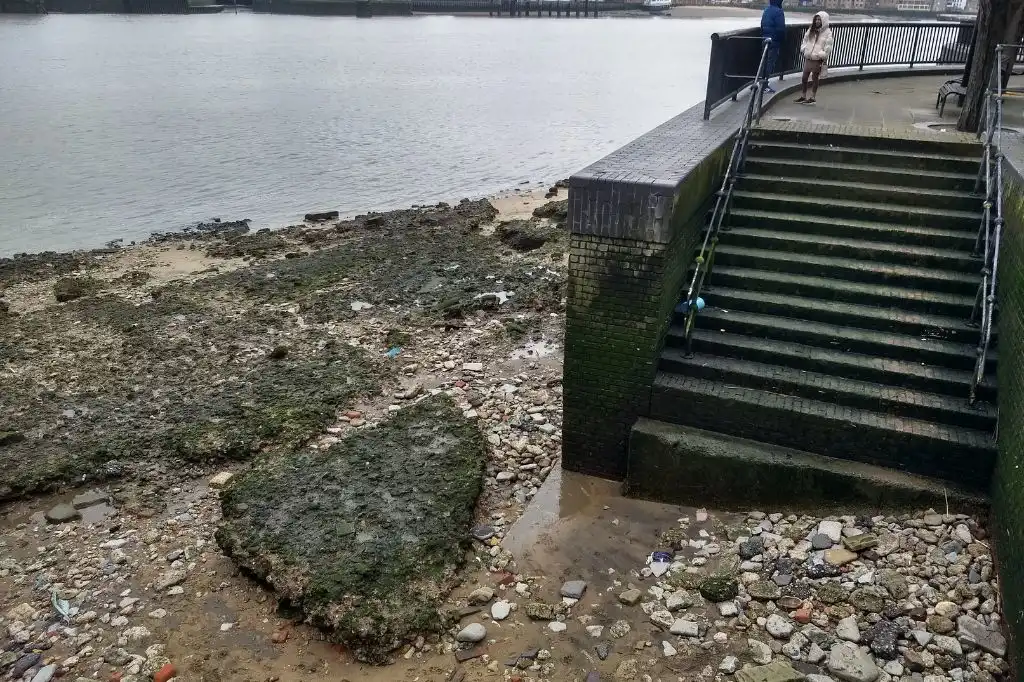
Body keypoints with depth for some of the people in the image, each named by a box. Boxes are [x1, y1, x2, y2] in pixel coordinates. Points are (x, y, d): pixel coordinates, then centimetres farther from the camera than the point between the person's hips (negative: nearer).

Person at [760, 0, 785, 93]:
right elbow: (781, 29, -16)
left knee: (765, 61, 14)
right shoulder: (778, 11, -14)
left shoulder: (766, 10, 11)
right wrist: (782, 40, -6)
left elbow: (762, 26, 16)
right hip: (774, 41, -8)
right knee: (771, 62, -5)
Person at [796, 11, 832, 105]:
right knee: (804, 77, 8)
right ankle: (803, 96, 21)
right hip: (808, 57, 6)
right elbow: (805, 39, 21)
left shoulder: (827, 32, -8)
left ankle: (813, 97, 11)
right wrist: (803, 49, 7)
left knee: (815, 77, 2)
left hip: (817, 59, -6)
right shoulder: (811, 30, 9)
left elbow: (828, 46, -11)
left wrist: (824, 57, -15)